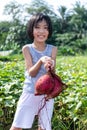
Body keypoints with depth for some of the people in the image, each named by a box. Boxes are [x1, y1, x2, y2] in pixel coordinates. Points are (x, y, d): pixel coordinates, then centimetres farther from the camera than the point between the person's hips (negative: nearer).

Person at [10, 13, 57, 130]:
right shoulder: (27, 48, -5)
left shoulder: (53, 49, -2)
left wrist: (50, 67, -33)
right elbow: (31, 73, -14)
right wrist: (41, 61, -33)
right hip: (30, 93, -1)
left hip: (47, 94, 1)